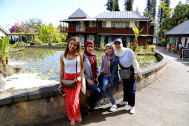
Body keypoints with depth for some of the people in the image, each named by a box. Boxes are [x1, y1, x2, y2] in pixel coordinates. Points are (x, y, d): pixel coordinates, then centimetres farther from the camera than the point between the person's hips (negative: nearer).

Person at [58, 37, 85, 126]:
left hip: (76, 79, -1)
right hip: (67, 79, 2)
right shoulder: (63, 56, -2)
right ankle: (72, 118, 28)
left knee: (73, 100, -7)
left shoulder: (79, 55, -4)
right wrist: (61, 83, 5)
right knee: (68, 100, 5)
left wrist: (80, 76, -8)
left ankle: (77, 116, 23)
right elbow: (62, 70, 3)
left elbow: (83, 66, 6)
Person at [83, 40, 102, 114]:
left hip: (94, 79, 6)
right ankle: (88, 104, 4)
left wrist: (96, 77, 6)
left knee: (100, 92, -12)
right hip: (86, 80, -6)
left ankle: (90, 106, 12)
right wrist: (87, 79, -13)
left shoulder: (94, 56, 11)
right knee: (97, 91, -24)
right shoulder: (83, 56, -9)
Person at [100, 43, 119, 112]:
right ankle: (114, 103, -6)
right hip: (105, 75, 4)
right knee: (104, 87, -23)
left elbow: (114, 70, -13)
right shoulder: (104, 57, 5)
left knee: (106, 90, -17)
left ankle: (114, 104, 6)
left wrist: (110, 82, -16)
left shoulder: (115, 58, -10)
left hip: (113, 77, -4)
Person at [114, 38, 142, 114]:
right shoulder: (116, 54, -5)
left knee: (131, 88, -6)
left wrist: (136, 72, -14)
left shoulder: (128, 51, -21)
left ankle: (132, 106, 3)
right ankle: (125, 100, 35)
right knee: (125, 87, 15)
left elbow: (134, 62, -16)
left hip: (131, 71, -5)